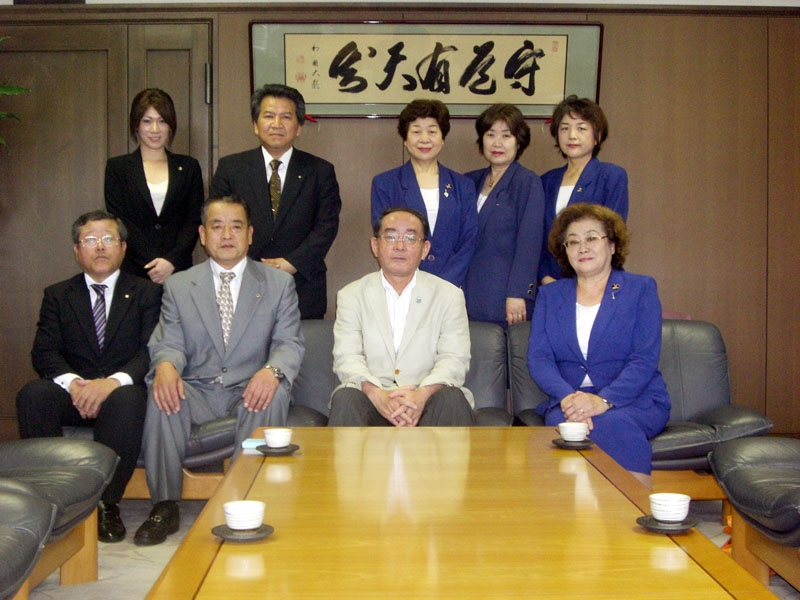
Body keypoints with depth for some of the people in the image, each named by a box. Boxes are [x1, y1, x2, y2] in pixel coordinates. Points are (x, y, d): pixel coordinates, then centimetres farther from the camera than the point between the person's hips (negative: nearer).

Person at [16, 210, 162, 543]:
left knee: (128, 400, -36)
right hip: (73, 393, 2)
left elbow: (152, 350, -5)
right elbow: (44, 352, 2)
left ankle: (106, 503, -25)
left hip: (121, 391, -2)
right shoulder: (57, 295, 17)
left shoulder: (146, 293, 10)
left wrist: (114, 381, -24)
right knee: (32, 394, -29)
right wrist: (72, 382, -20)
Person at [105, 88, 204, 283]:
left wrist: (172, 261, -11)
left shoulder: (188, 167, 12)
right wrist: (153, 264, -11)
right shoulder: (117, 167, 9)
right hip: (132, 272, -1)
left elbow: (195, 220, 5)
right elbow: (118, 221, 0)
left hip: (178, 271, 1)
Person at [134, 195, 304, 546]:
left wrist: (272, 371, -26)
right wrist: (165, 365, -23)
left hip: (250, 389, -1)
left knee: (273, 395, -34)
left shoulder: (279, 283, 10)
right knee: (162, 393, -30)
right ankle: (165, 506, -21)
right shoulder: (178, 286, 13)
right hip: (197, 392, 1)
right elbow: (169, 343, 3)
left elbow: (290, 343, -1)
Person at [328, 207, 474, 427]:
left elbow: (455, 359, 0)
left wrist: (422, 394, -21)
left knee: (452, 398, -31)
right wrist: (377, 394, -22)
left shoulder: (449, 295, 12)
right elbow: (347, 357, 0)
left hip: (425, 401, 1)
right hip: (373, 400, 0)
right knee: (345, 398, -31)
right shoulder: (351, 296, 12)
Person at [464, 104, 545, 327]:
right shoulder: (470, 182, 13)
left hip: (505, 298, -5)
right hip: (470, 294, 5)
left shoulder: (528, 182, -4)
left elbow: (529, 244, -10)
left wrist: (517, 294, -15)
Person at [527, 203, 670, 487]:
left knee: (612, 422, -35)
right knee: (562, 421, -33)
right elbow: (538, 359, 2)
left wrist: (604, 400, -22)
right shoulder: (549, 295, 16)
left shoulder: (641, 289, 8)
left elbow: (645, 360, -5)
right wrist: (567, 396, -19)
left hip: (635, 401, -1)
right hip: (567, 402, 2)